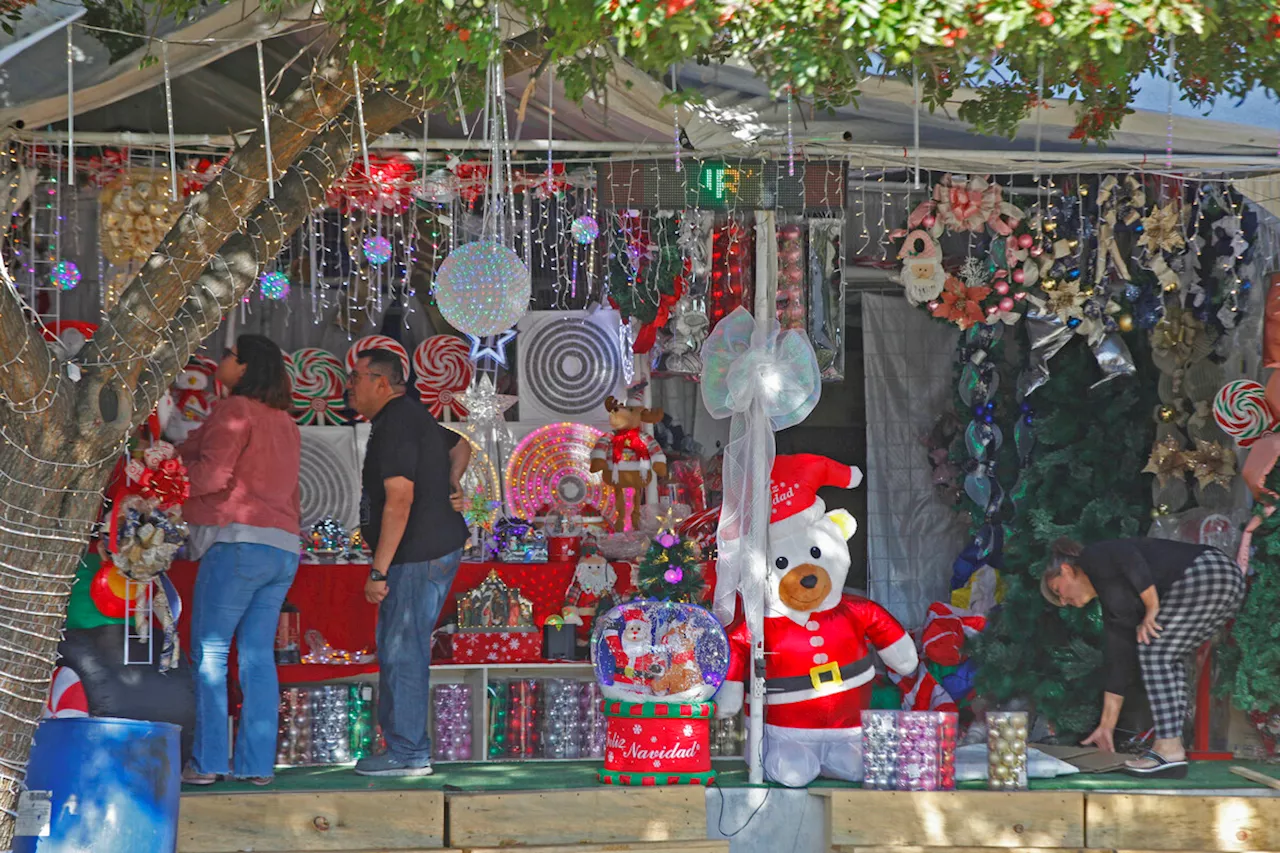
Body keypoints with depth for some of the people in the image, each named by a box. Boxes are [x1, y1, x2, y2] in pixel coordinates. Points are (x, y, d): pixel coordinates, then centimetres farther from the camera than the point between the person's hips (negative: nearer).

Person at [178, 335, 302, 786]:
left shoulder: (234, 410, -5)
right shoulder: (285, 423, 20)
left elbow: (213, 474, -14)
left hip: (238, 541, -8)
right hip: (283, 549, 8)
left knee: (209, 652, -3)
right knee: (258, 656, 7)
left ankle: (207, 761, -7)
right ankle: (258, 763, 3)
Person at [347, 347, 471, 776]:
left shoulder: (394, 425, -15)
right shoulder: (412, 415, 18)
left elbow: (399, 500, -22)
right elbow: (461, 446, 37)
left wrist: (379, 571, -22)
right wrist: (451, 484, 19)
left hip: (418, 554, -11)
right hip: (440, 544, 11)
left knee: (401, 651, -7)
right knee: (397, 649, 13)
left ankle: (408, 753, -4)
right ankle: (403, 745, 16)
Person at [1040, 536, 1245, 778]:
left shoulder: (1093, 558, 6)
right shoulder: (1112, 606, 26)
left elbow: (1129, 557, -15)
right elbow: (1119, 665, 25)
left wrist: (1152, 607, -10)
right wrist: (1106, 726, 27)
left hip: (1206, 571, -10)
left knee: (1153, 652, -5)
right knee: (1168, 658, 17)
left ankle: (1170, 750, -8)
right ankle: (1167, 747, 11)